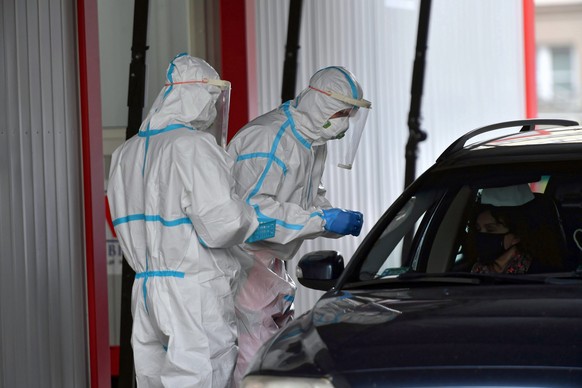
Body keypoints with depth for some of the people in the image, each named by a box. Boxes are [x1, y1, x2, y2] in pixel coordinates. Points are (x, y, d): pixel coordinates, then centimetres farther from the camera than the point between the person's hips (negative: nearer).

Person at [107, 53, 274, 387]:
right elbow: (222, 221, -18)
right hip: (194, 290, -8)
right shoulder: (194, 146, -12)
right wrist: (259, 225, 0)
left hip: (145, 289, 8)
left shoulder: (127, 153, 14)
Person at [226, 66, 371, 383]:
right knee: (255, 358, -13)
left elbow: (311, 199, 22)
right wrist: (323, 219, -27)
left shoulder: (314, 144, 10)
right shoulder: (269, 138, -23)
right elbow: (251, 208, -31)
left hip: (270, 263, 10)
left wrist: (340, 222, -1)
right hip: (241, 264, -10)